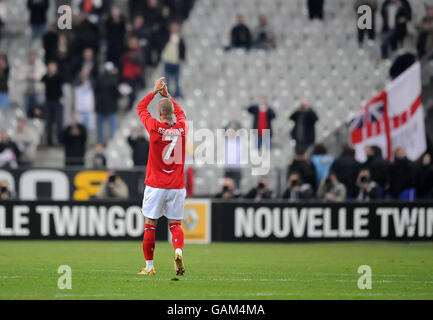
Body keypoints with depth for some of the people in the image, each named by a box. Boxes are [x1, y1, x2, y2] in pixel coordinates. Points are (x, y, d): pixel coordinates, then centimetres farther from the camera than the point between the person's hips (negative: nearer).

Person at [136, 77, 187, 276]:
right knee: (176, 224, 8)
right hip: (177, 187, 3)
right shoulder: (182, 128, -1)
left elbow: (140, 108, 8)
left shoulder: (155, 127, -10)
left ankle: (149, 266, 7)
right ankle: (178, 252, -19)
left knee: (150, 226, 5)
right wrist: (167, 95, 28)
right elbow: (180, 113, 25)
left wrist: (155, 91, 16)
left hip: (155, 187, -3)